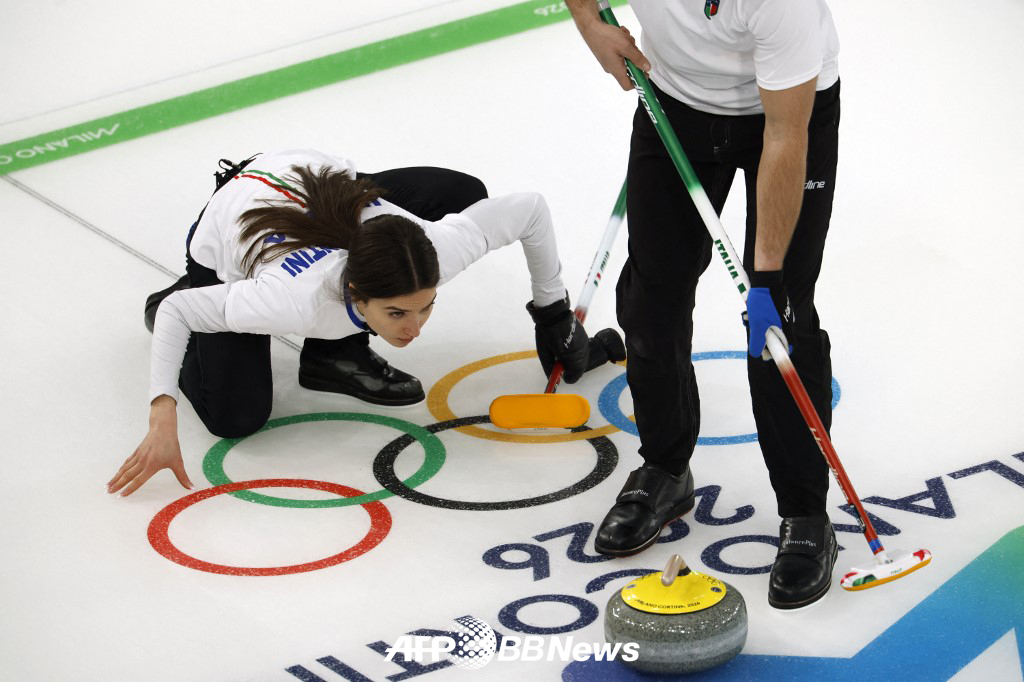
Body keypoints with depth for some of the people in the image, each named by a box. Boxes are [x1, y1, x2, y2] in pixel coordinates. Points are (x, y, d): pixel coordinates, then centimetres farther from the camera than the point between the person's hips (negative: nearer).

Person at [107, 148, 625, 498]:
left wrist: (553, 311, -10)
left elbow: (529, 208, -19)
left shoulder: (434, 250, -35)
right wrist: (163, 424, -40)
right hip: (226, 256, -5)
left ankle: (336, 350, -1)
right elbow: (179, 311, -34)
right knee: (236, 418, -20)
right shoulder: (301, 298, -44)